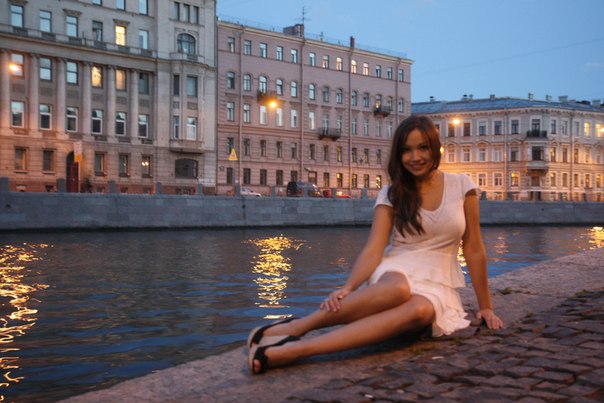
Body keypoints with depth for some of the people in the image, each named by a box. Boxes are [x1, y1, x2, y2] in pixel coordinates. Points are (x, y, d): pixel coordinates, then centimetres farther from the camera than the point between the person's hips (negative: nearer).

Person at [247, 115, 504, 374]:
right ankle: (295, 327, -36)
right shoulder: (392, 195, 3)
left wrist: (485, 306, 7)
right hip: (396, 272, 0)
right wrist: (347, 288, -28)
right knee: (397, 289, -42)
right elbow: (373, 250, -10)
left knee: (419, 310, -40)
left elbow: (474, 249, 6)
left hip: (437, 285, 1)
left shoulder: (461, 186, 3)